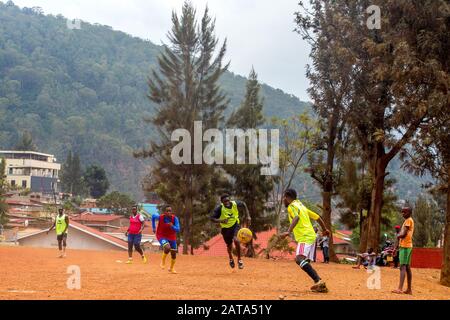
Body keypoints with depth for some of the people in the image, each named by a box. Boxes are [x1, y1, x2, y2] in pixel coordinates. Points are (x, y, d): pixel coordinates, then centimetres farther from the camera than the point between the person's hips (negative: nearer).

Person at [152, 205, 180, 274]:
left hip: (171, 237, 3)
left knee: (174, 253, 9)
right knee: (167, 247, -31)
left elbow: (178, 230, -18)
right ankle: (163, 261, -2)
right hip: (161, 236, -3)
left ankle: (171, 268, 36)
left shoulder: (175, 218, -19)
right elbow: (153, 216, 1)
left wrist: (172, 226, -39)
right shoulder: (160, 217, -21)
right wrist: (154, 227, 5)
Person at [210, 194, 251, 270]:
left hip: (235, 225, 0)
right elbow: (212, 218, -22)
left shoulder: (235, 204, -18)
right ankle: (231, 259, 50)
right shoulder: (220, 209, -24)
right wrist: (221, 221, -40)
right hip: (226, 228, 0)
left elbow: (244, 205, 2)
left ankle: (239, 259, -4)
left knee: (236, 240, -26)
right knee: (229, 246, 13)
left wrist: (248, 216, -4)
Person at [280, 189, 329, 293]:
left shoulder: (292, 206, -2)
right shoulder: (301, 206, 24)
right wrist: (324, 229, 45)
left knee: (300, 259, -26)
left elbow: (296, 218, -24)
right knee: (304, 262, 18)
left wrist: (288, 232, -36)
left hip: (305, 237, -10)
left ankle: (318, 281, -41)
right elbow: (318, 217, 29)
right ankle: (320, 285, 10)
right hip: (311, 236, 10)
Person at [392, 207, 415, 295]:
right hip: (407, 246, 10)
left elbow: (404, 234, -18)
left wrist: (398, 236, 0)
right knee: (407, 267, 9)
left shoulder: (409, 220, -10)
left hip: (405, 246, -10)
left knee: (403, 267, -16)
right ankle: (409, 289, 11)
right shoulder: (408, 221, 20)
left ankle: (400, 289, -24)